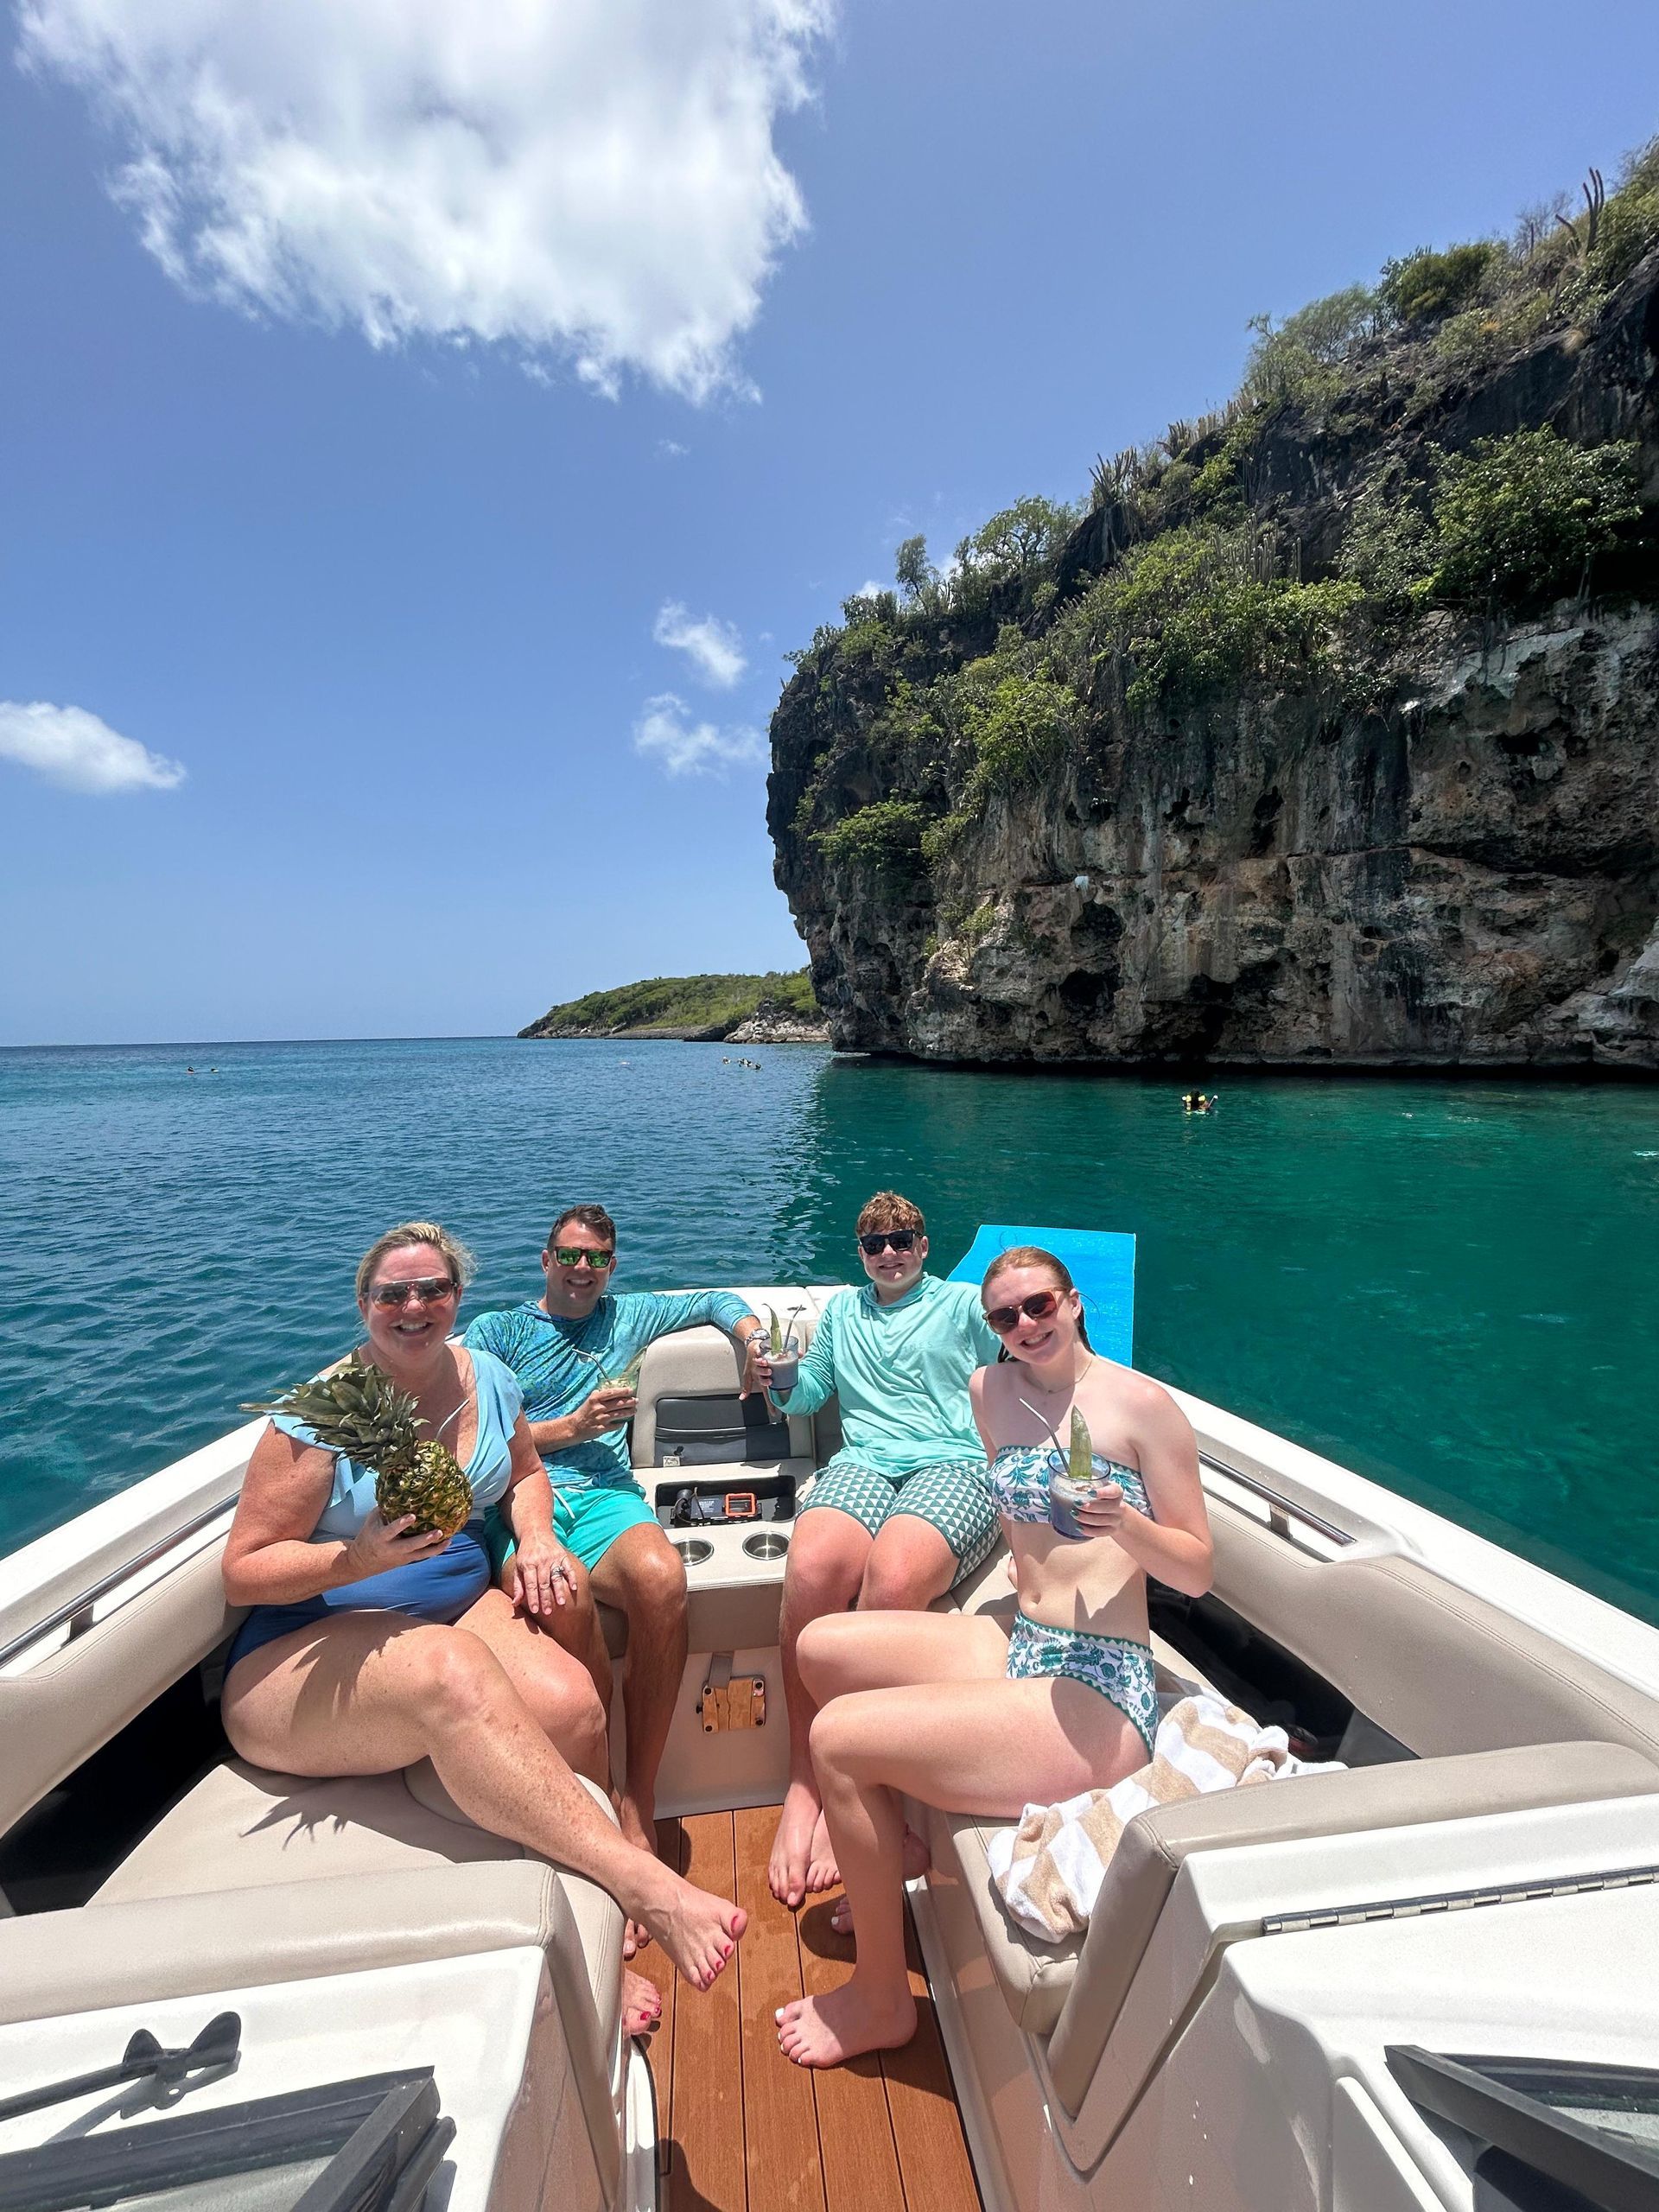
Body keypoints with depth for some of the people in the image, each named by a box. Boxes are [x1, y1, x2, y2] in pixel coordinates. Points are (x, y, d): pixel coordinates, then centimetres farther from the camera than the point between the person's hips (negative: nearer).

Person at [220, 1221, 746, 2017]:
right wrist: (360, 1558, -26)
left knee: (567, 1699, -26)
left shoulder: (486, 1378, 3)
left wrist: (537, 1535, -1)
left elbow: (525, 1471, 20)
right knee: (453, 1669, -39)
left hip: (457, 1601, 5)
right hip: (302, 1659, -5)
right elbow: (243, 1571, -9)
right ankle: (644, 1887, -38)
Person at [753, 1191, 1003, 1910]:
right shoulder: (842, 1310, 30)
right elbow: (811, 1392, 30)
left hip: (954, 1463, -2)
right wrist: (783, 1381, 12)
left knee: (893, 1580, -35)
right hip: (863, 1461, 3)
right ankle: (803, 1787, -15)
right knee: (812, 1568, -32)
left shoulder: (966, 1304, 20)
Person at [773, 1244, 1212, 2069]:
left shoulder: (1143, 1403, -11)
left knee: (837, 1737, -16)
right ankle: (896, 1850, 23)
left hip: (1099, 1690, -7)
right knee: (821, 1647, 4)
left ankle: (881, 2001, 9)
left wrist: (1126, 1525, -24)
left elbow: (1197, 1572, -8)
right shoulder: (991, 1391, 6)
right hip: (1018, 1647, 8)